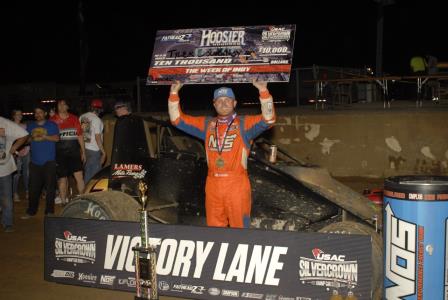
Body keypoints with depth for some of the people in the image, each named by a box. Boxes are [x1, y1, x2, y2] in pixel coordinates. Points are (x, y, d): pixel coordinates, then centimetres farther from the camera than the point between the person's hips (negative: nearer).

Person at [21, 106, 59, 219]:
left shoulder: (52, 125, 6)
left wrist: (44, 136, -18)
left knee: (50, 186, -3)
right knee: (33, 187, 2)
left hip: (49, 161, -3)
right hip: (35, 161, 3)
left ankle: (49, 211, 5)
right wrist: (31, 137, -6)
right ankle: (31, 211, 10)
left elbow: (56, 138, -6)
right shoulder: (30, 126, 17)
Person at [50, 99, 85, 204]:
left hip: (74, 152, 1)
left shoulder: (74, 119, 9)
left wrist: (83, 152, 12)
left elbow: (80, 136, 13)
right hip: (60, 154, -1)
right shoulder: (53, 120, 2)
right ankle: (63, 201, 19)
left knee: (79, 176, -8)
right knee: (62, 179, 6)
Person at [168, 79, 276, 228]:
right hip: (212, 184, 4)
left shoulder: (244, 123, 2)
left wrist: (263, 90, -23)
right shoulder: (207, 124, 14)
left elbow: (268, 119, -13)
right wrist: (174, 92, 5)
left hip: (237, 184, -4)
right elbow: (177, 119, 15)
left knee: (239, 228, 1)